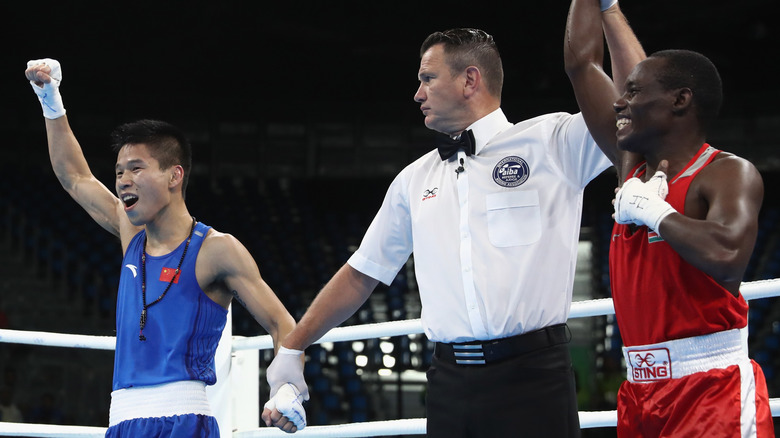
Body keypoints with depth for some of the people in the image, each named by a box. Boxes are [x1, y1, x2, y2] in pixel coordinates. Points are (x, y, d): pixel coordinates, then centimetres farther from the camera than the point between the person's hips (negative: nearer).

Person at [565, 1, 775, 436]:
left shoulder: (728, 173, -9)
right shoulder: (632, 164, 13)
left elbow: (726, 256, -30)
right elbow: (581, 62, 18)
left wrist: (653, 210, -17)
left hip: (712, 388, -7)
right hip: (641, 390, 8)